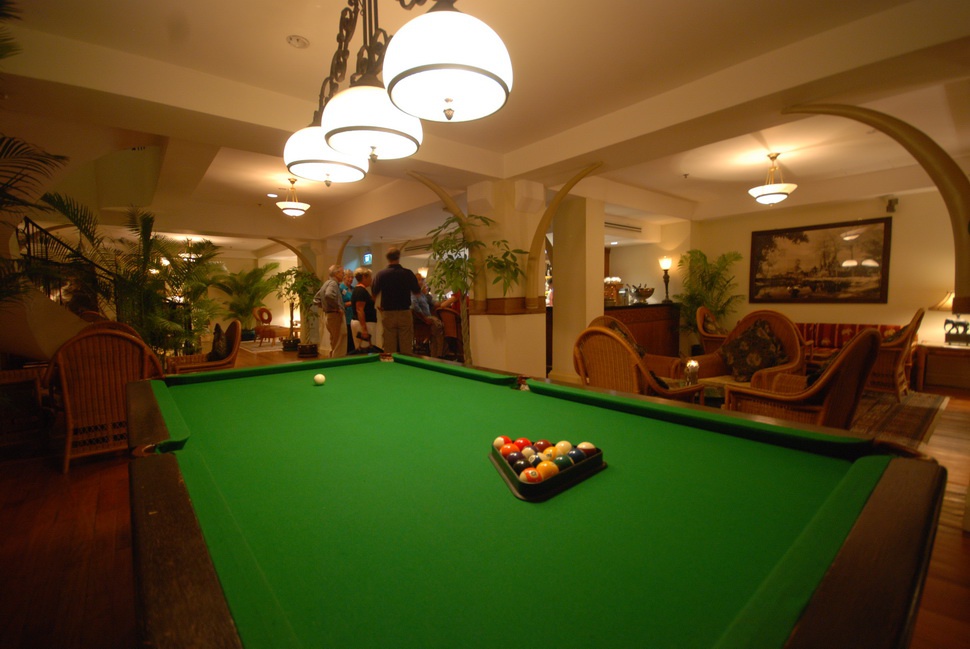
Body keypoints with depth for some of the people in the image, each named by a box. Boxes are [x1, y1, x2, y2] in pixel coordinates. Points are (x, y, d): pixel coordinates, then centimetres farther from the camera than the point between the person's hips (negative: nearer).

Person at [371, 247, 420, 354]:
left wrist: (379, 307, 19)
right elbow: (417, 292, 6)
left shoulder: (381, 275, -3)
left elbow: (374, 295, 2)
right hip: (405, 313, 0)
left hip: (388, 314, 0)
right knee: (407, 348, 5)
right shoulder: (408, 273, -3)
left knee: (389, 350, 6)